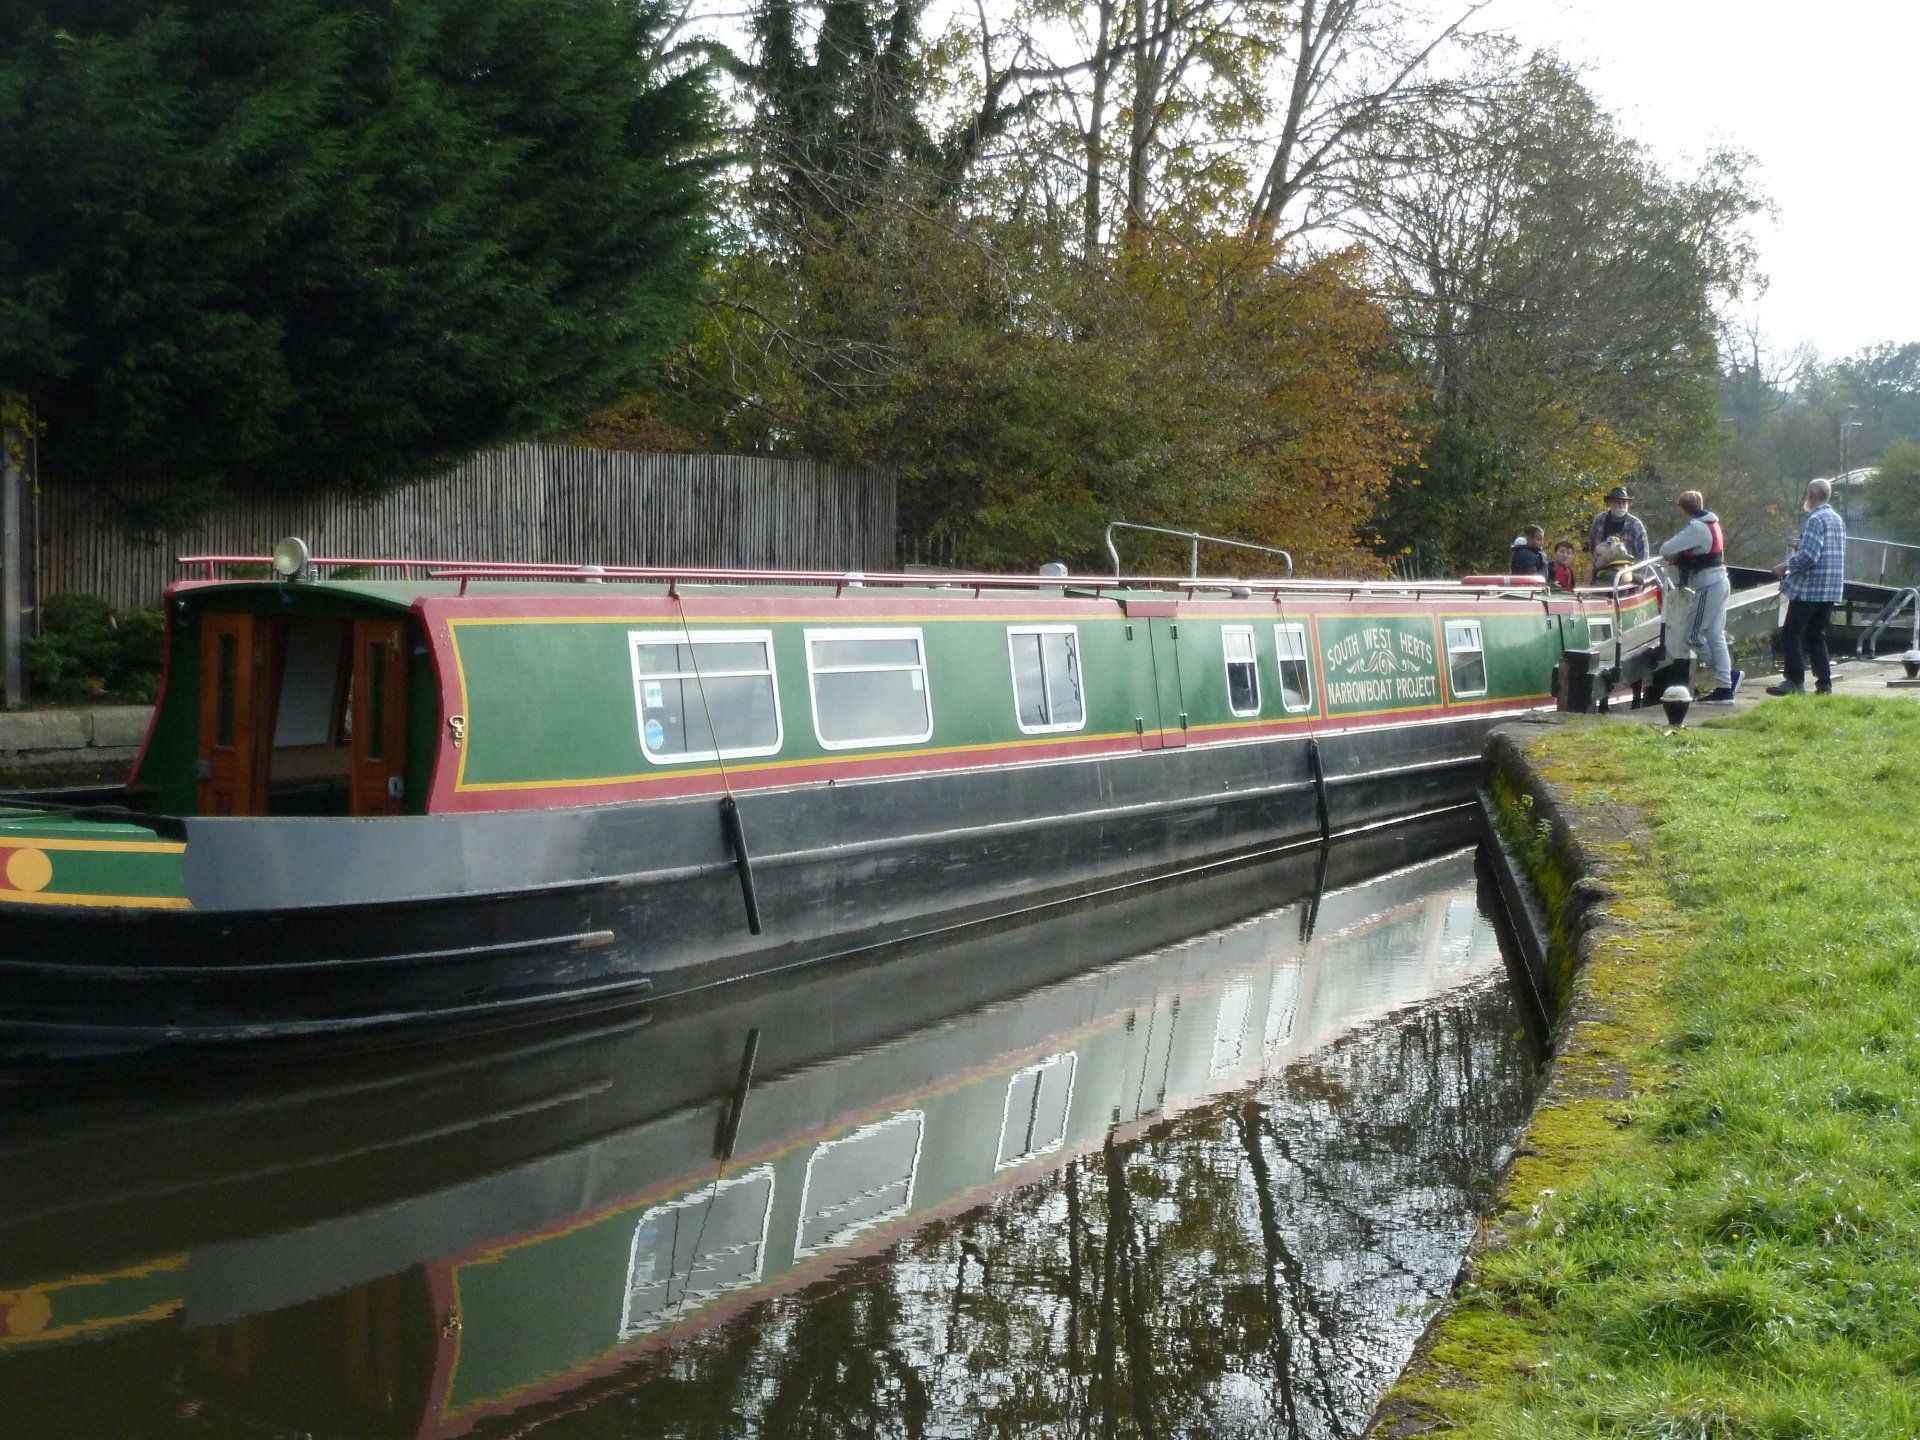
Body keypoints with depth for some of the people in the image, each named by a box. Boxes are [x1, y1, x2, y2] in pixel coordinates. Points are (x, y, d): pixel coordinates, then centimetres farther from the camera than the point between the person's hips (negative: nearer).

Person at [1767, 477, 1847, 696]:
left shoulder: (1815, 520, -14)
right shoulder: (1837, 519, 15)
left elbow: (1808, 555, -23)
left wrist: (1785, 566, -9)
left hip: (1809, 588, -9)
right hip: (1831, 591, 9)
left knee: (1791, 633, -2)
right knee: (1816, 636, 14)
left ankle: (1795, 681, -7)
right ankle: (1824, 684, 9)